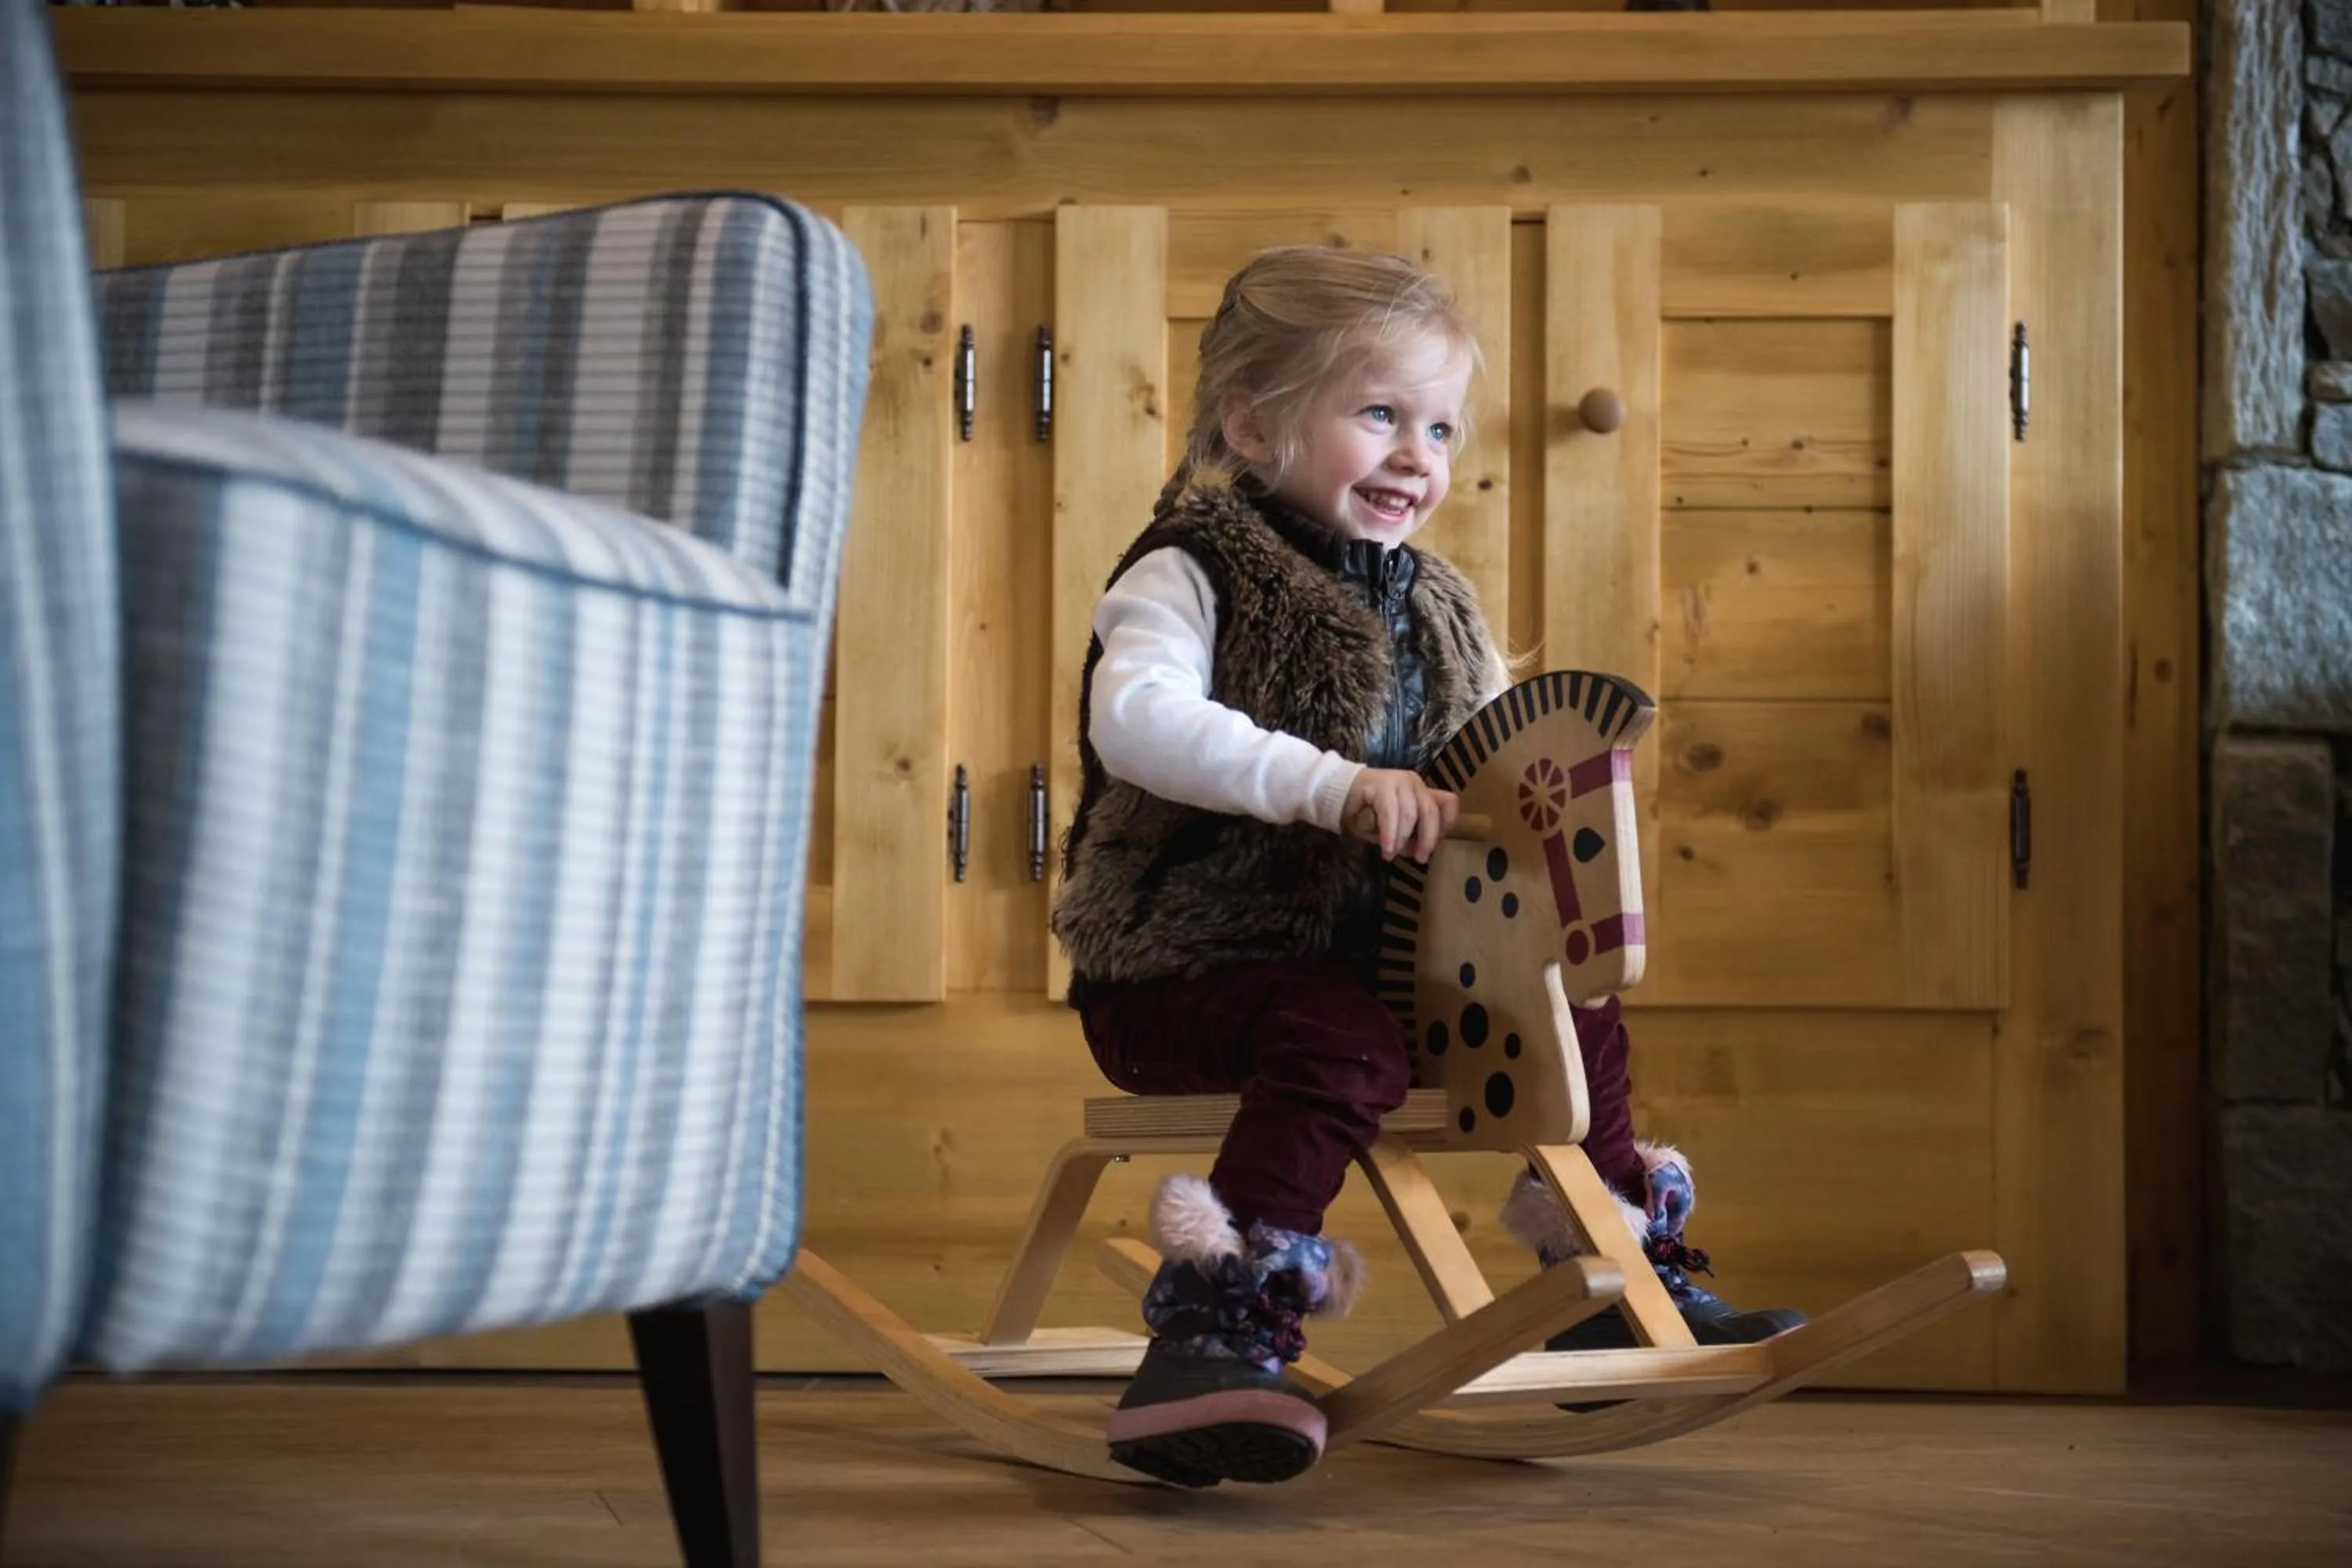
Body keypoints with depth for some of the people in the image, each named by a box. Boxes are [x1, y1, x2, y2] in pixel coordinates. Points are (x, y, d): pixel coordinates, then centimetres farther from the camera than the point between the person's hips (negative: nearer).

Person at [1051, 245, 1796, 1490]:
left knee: (1572, 1006, 3)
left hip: (1364, 952, 8)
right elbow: (1138, 721, -30)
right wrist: (1335, 787, -41)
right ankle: (1215, 1340, -41)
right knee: (1342, 1040, -34)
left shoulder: (1426, 604, 14)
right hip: (1178, 962, -7)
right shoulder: (1187, 578, -11)